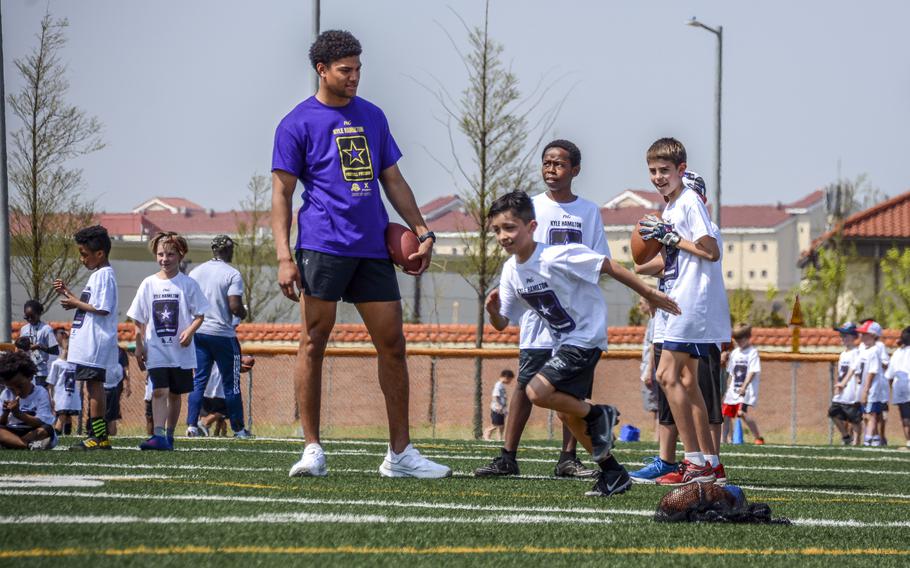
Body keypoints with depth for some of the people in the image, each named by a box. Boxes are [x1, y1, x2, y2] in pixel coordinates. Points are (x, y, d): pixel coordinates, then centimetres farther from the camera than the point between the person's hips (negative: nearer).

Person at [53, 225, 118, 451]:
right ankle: (98, 435, 13)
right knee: (93, 384, 11)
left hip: (96, 343, -10)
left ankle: (99, 436, -10)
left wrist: (76, 303, -11)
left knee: (94, 384, -9)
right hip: (89, 343, 10)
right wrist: (68, 294, 16)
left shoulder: (104, 275, -13)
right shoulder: (97, 275, 19)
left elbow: (103, 309, -21)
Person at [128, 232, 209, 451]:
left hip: (180, 350, 0)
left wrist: (189, 331, -17)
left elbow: (199, 315, 1)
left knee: (175, 394, 9)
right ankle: (158, 435, -22)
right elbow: (139, 320, 8)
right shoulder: (149, 284, 4)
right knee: (159, 391, -13)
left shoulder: (188, 284, -1)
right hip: (155, 349, 0)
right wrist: (139, 346, 3)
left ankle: (169, 435, 21)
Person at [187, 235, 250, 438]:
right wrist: (243, 313, 5)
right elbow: (235, 307, -17)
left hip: (198, 333, 5)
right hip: (222, 334, -5)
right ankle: (238, 428, 8)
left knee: (199, 379, 7)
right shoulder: (232, 274, -9)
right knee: (231, 383, 4)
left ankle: (192, 424, -2)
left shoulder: (195, 272, 7)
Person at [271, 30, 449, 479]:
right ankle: (312, 450, 1)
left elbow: (392, 181, 22)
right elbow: (281, 194, -2)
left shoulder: (372, 117, 17)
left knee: (393, 345, 2)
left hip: (373, 249, 5)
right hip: (322, 246, -5)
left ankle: (400, 454, 7)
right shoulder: (297, 124, 1)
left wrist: (422, 231, 12)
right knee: (313, 344, -5)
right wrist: (284, 258, -11)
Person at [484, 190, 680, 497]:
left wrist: (649, 294, -14)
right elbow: (501, 323, 4)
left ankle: (598, 414, 0)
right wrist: (492, 310, -20)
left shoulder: (559, 257, -24)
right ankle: (613, 473, 24)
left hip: (586, 337, -9)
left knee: (537, 392, -22)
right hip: (563, 343, 9)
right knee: (566, 412, 12)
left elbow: (608, 266, -18)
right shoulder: (511, 270, -1)